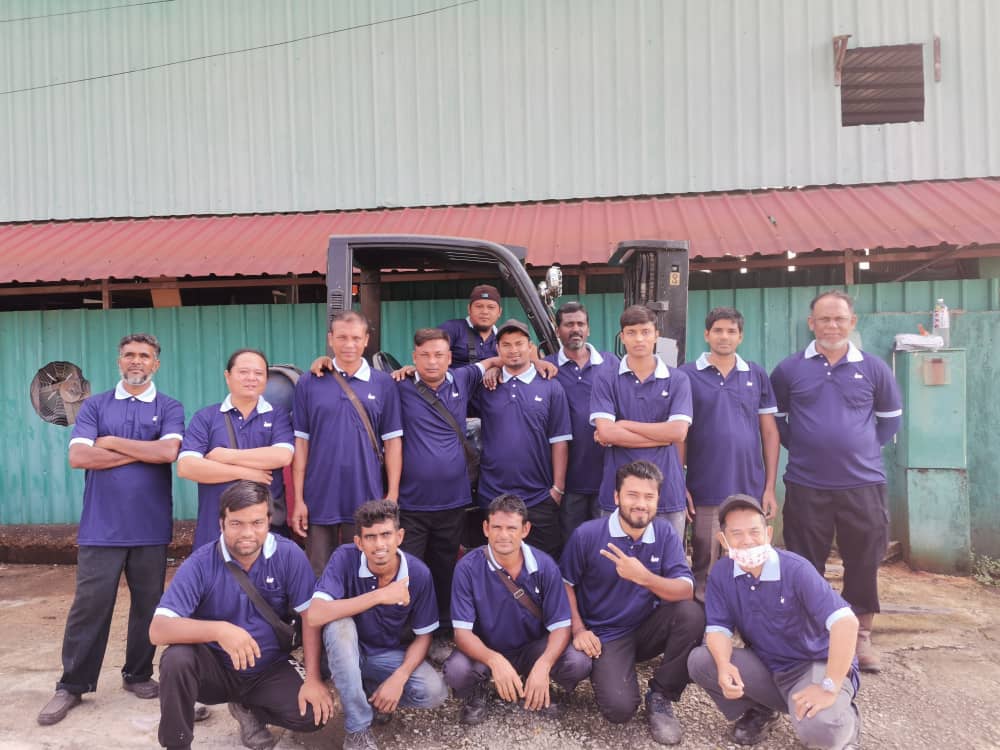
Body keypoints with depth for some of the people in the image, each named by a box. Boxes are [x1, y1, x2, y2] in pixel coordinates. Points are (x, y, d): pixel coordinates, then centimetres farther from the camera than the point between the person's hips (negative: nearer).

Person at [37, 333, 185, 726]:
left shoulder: (169, 408, 3)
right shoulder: (95, 405, 7)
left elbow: (168, 451, -15)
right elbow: (78, 456, -7)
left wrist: (111, 443, -8)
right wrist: (142, 452, -9)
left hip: (151, 527, 0)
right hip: (101, 526, 0)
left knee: (147, 604, 9)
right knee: (89, 605, 3)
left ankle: (138, 674, 25)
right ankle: (71, 685, 17)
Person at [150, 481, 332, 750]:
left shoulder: (289, 555, -15)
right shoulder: (200, 564, -18)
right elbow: (158, 629, -26)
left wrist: (313, 679, -17)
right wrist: (219, 630, -42)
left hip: (270, 670, 1)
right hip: (215, 669, -1)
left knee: (314, 713, -20)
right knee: (177, 659, -31)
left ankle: (250, 709, 11)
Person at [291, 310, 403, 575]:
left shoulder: (383, 384, 2)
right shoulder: (309, 383, 2)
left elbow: (392, 441, 3)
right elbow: (301, 442, 2)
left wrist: (392, 495, -2)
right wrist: (298, 499, -1)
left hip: (367, 501, 0)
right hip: (319, 501, 0)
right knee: (319, 577, 10)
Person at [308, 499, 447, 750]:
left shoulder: (418, 574, -18)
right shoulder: (345, 558, -23)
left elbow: (423, 636, -7)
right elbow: (314, 615, -36)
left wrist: (399, 677, -24)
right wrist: (379, 596, -39)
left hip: (391, 655, 1)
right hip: (349, 652, -1)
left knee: (434, 692, -24)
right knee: (338, 624, -35)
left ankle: (371, 691, 7)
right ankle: (357, 729, -19)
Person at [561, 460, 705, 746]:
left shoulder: (665, 534, -9)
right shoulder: (587, 535, -14)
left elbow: (686, 591, -19)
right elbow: (565, 583, -1)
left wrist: (644, 577, -37)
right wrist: (578, 630, -13)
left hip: (647, 629, 3)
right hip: (606, 636, -3)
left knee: (691, 613, -26)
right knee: (620, 708, -25)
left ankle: (660, 696, -6)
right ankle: (601, 671, 12)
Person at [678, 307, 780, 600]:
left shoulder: (757, 375, 8)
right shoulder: (687, 375, 0)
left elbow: (769, 432, 8)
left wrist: (770, 487, 3)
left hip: (750, 489, 2)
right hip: (704, 492, -2)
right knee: (704, 568, 7)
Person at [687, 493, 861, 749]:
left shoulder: (795, 569, -22)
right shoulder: (720, 574, -8)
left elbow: (845, 622, -29)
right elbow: (718, 628, -9)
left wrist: (829, 688, -32)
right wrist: (724, 666, -32)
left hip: (813, 665, -4)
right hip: (765, 665, 4)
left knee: (818, 728, -34)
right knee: (699, 661, -18)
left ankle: (844, 720, 6)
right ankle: (760, 710, 9)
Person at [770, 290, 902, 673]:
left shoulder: (873, 368, 3)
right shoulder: (789, 369, 1)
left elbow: (890, 417, 15)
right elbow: (774, 418, 11)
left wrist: (866, 448, 4)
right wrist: (798, 446, 2)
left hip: (863, 484, 1)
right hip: (806, 486, 0)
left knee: (864, 563, 8)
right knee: (805, 567, 8)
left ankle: (861, 637, 25)